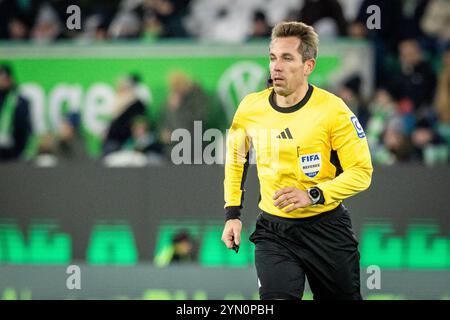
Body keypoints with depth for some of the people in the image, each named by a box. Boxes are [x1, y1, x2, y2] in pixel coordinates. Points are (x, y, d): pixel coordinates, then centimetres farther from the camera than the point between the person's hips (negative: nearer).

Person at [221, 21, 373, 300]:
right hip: (273, 230, 2)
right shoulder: (251, 107, -3)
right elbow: (235, 158, 16)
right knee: (277, 298, -18)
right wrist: (233, 213, 9)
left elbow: (361, 171, -11)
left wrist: (313, 195, -24)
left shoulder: (332, 110, -13)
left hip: (326, 227, -2)